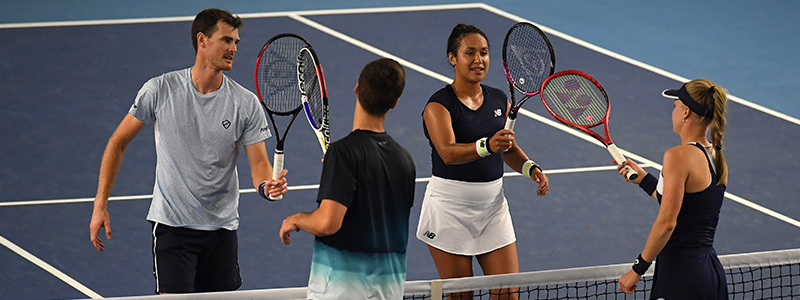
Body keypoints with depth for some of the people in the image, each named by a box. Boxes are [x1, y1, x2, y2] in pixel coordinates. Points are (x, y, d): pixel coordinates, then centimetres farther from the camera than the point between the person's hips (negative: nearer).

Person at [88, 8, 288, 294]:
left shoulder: (246, 104, -4)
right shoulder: (160, 90, -7)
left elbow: (259, 163, -6)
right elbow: (118, 143, 2)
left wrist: (267, 185, -32)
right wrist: (100, 205, -3)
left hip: (222, 227, 3)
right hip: (171, 224, -3)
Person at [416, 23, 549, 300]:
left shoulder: (499, 100, 6)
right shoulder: (438, 105, -12)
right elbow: (448, 152, -29)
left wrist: (530, 168, 1)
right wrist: (486, 145, -46)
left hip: (492, 204, 5)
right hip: (450, 210, -5)